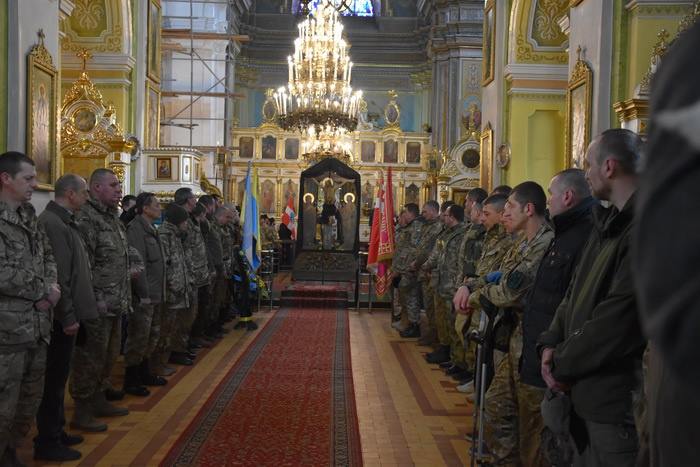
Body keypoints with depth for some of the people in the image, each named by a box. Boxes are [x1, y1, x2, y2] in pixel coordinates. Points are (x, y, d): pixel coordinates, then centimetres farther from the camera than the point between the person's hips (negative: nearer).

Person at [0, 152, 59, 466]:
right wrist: (44, 291, -12)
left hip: (37, 328, 9)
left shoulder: (29, 217, 13)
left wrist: (49, 288, -5)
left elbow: (47, 256, 15)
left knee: (30, 403, 19)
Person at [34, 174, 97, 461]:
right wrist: (68, 316, -20)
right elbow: (57, 275, -22)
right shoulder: (52, 223, -18)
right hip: (61, 317, -10)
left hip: (66, 315, 10)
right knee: (54, 379, 0)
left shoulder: (62, 221, 13)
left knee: (58, 376, 17)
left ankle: (55, 432, 29)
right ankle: (48, 443, 10)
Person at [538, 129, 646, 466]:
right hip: (587, 390, 9)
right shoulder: (609, 222, 14)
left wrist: (564, 365, -13)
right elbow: (578, 290, 16)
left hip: (618, 400, -9)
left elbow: (621, 317, -24)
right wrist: (553, 342, 1)